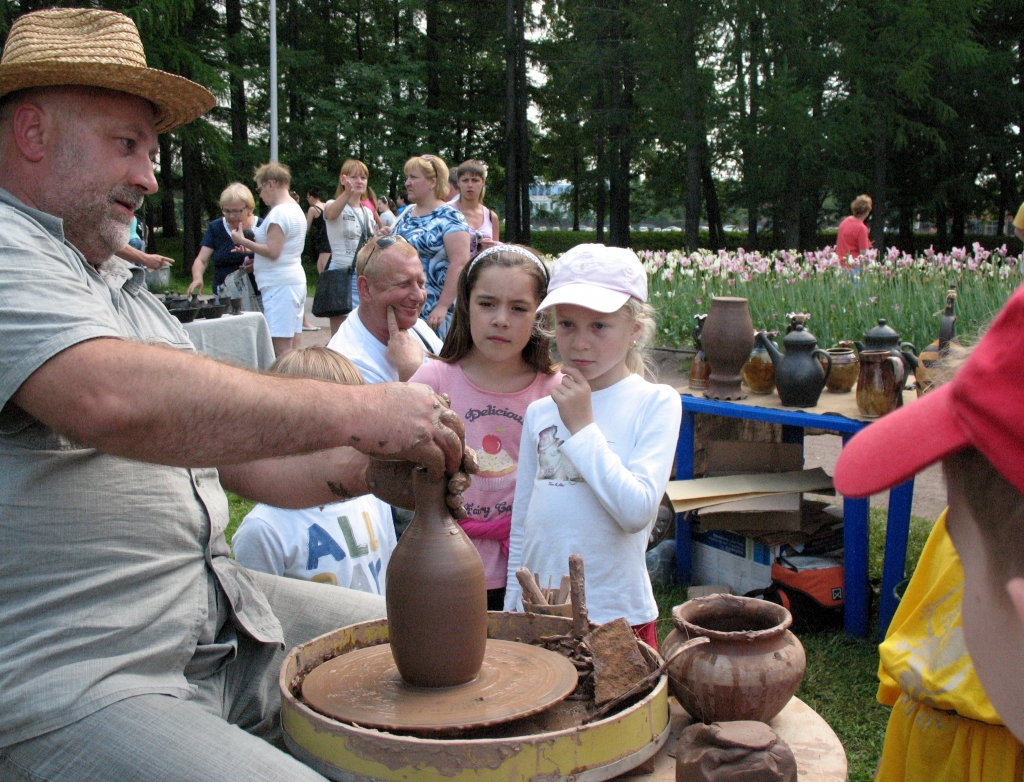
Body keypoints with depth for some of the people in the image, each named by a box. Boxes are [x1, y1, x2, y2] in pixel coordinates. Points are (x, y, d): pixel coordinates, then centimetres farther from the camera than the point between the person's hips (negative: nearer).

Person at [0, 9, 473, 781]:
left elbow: (235, 448, 19)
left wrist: (364, 470, 1)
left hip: (223, 620, 10)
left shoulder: (126, 289, 22)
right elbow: (112, 400, -30)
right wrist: (355, 411, -25)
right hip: (66, 680, -9)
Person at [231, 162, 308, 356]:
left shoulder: (279, 212, -13)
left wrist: (243, 241, -9)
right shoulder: (296, 209, 18)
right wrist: (254, 260, 17)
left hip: (280, 285, -10)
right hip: (296, 280, 10)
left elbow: (272, 251, -19)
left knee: (281, 346, -11)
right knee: (290, 344, 10)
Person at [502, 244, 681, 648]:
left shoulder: (656, 403, -7)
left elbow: (637, 511, -19)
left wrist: (582, 426, -16)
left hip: (616, 615, -3)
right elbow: (522, 522, 12)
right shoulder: (540, 412, 5)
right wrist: (511, 607, 12)